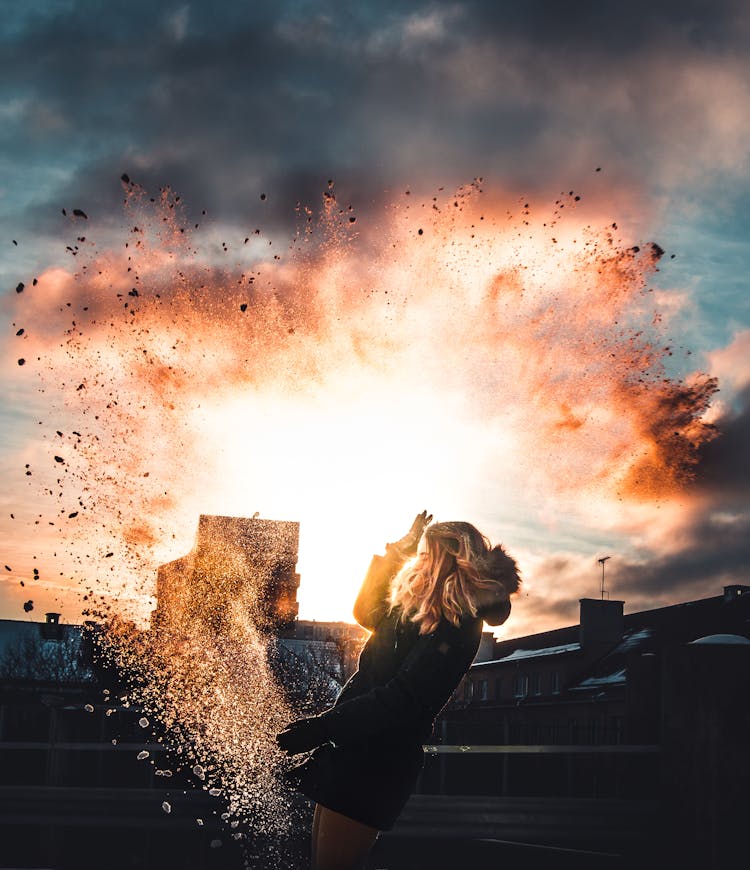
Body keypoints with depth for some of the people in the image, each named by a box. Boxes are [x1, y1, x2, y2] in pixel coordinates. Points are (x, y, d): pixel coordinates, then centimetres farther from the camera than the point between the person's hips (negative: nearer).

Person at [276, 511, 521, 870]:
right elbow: (366, 612, 32)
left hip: (375, 763, -9)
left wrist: (323, 726, -24)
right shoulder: (418, 613, 15)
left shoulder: (454, 628, -15)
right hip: (353, 753, 9)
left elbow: (401, 699, -22)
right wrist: (394, 552, 21)